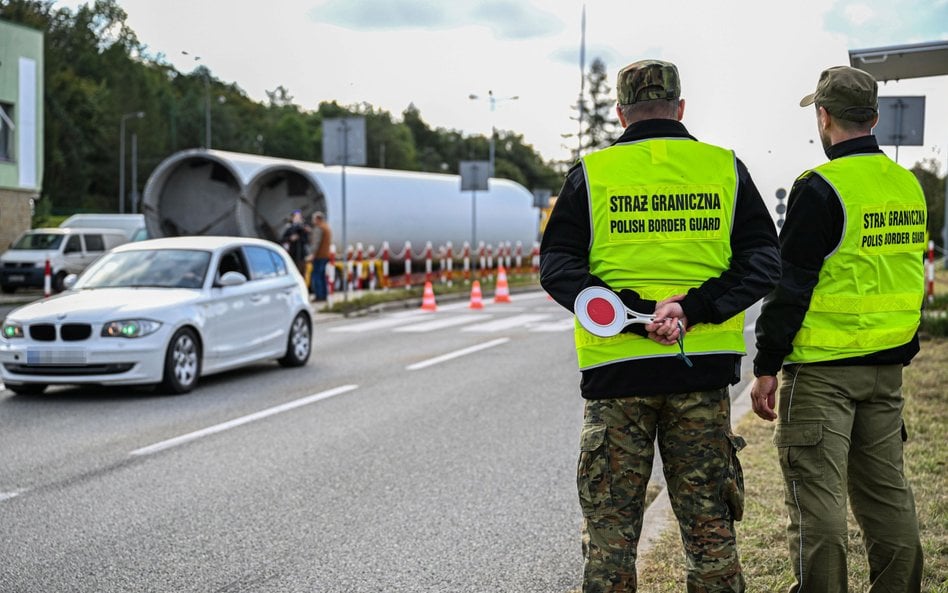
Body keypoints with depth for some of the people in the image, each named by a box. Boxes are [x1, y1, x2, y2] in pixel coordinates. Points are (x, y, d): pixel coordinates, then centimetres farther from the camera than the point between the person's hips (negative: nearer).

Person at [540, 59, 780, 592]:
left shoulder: (592, 173, 2)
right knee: (710, 527, 11)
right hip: (703, 370, 1)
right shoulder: (724, 168, 5)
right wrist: (694, 308, -11)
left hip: (616, 370, -1)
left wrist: (633, 314, -14)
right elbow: (765, 262, -2)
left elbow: (557, 267, -6)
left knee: (610, 528, 9)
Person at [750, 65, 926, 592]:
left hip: (822, 369, -7)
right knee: (886, 490, 15)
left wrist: (766, 368, -11)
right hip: (887, 369, 8)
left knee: (818, 495, -2)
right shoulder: (909, 185, 10)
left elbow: (791, 285, -15)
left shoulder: (821, 188, -14)